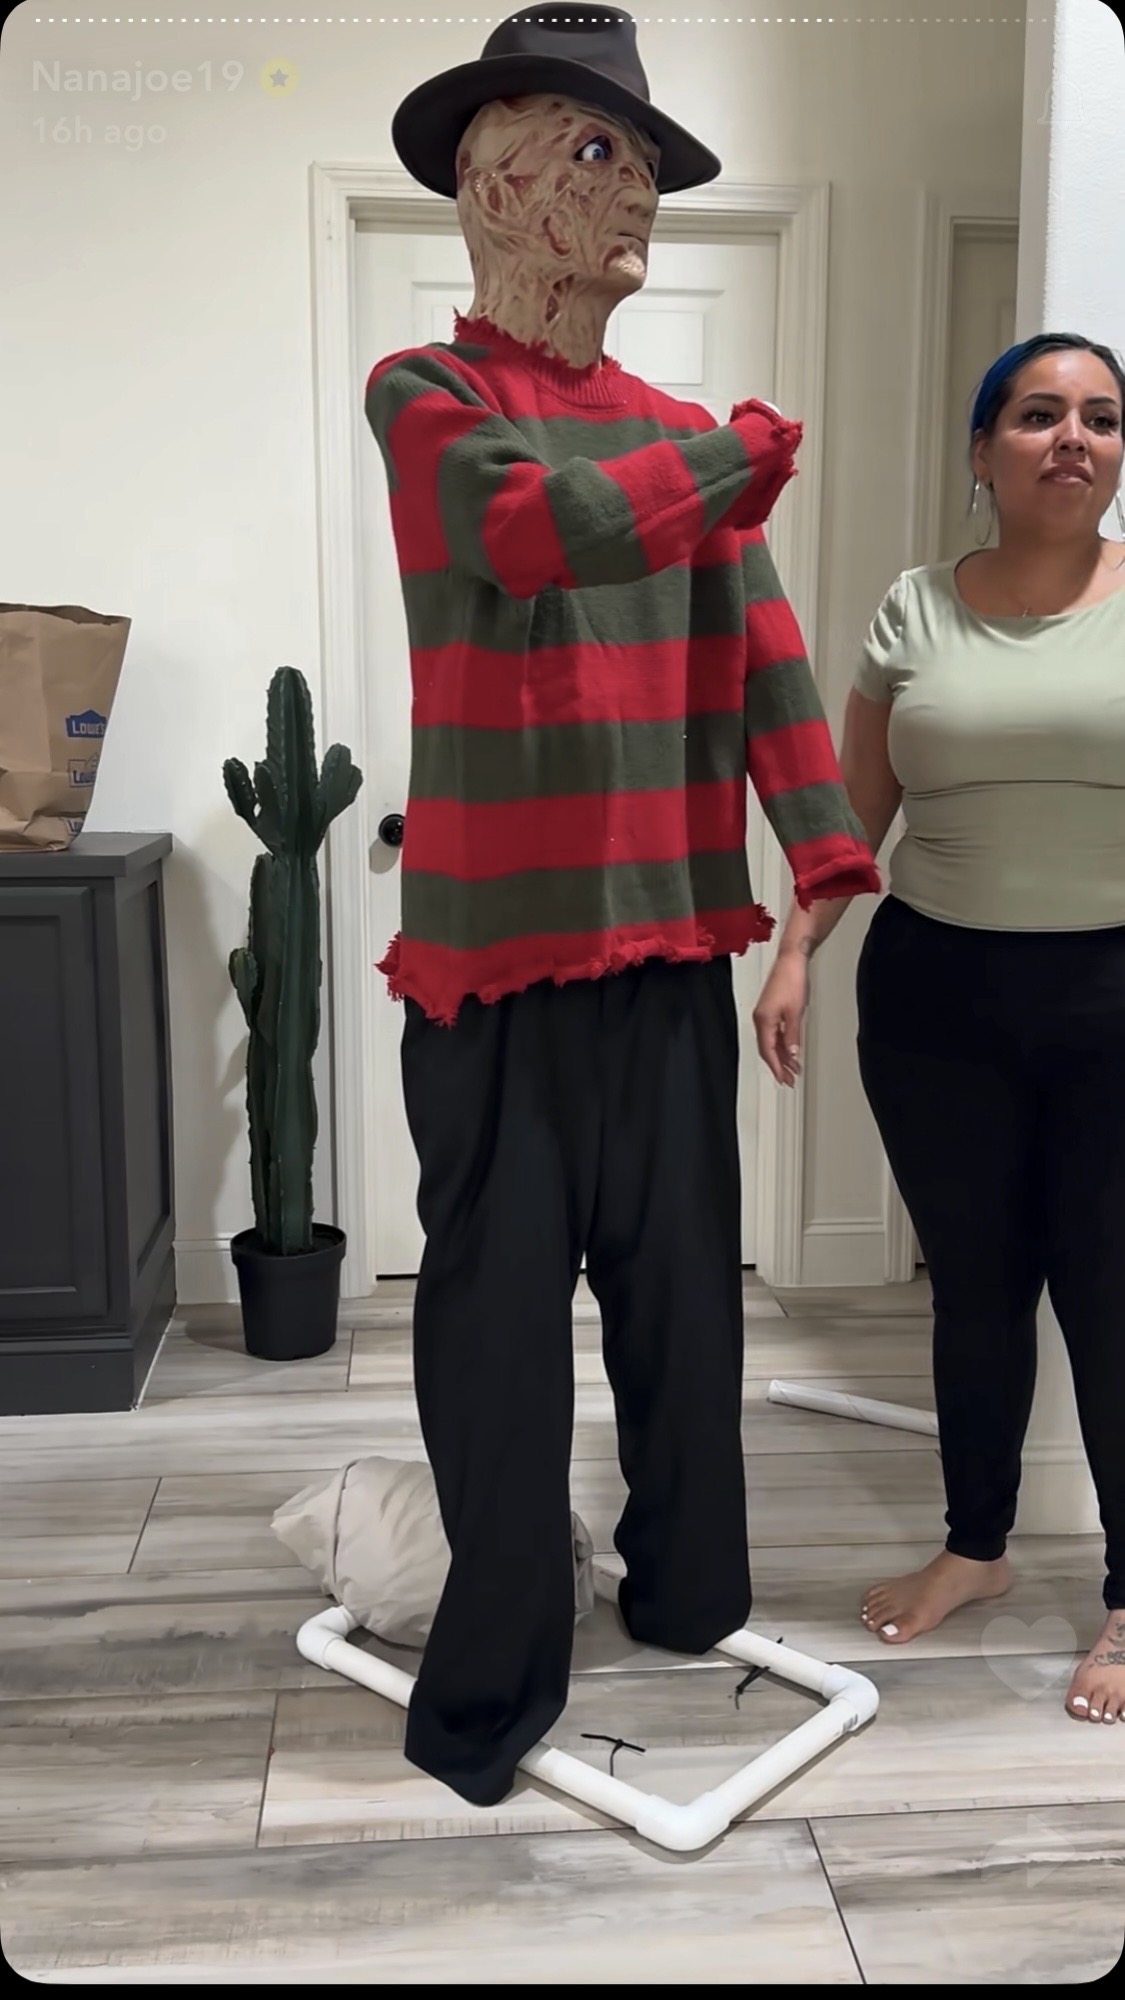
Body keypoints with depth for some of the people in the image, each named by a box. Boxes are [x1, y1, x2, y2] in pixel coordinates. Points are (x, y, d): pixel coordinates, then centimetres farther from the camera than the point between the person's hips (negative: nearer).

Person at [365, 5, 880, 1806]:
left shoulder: (687, 439, 14)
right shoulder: (422, 398, 0)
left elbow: (762, 658, 5)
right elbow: (546, 524, -20)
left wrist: (829, 856, -7)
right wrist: (751, 456, -7)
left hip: (670, 935, 5)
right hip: (496, 939, -4)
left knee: (681, 1285, 14)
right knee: (500, 1306, 3)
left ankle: (691, 1589, 34)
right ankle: (496, 1675, 19)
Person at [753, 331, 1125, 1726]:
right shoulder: (916, 611, 6)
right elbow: (853, 810, 7)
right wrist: (795, 954, -3)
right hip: (936, 993, 2)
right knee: (973, 1284, 13)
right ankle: (975, 1545, 33)